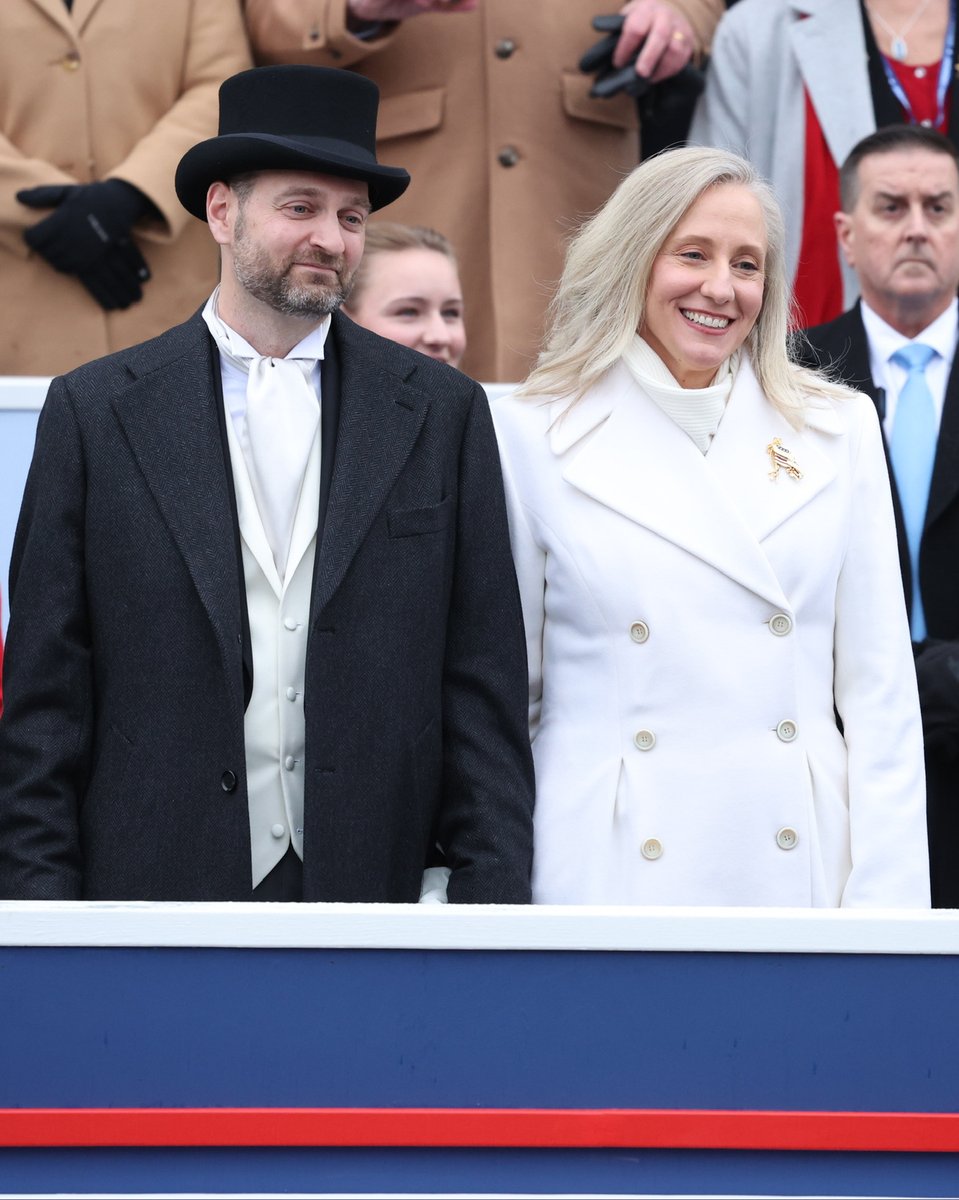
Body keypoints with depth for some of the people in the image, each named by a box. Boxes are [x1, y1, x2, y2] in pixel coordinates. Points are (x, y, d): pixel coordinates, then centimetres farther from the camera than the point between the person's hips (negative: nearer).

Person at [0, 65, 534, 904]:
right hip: (156, 882, -1)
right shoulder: (95, 412, 5)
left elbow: (484, 686, 6)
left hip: (378, 884, 1)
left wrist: (491, 897, -2)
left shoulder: (444, 414, 8)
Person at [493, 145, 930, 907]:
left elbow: (878, 691, 6)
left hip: (797, 871, 2)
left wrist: (883, 901, -2)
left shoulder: (839, 431, 8)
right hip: (615, 874, -1)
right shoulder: (535, 437, 2)